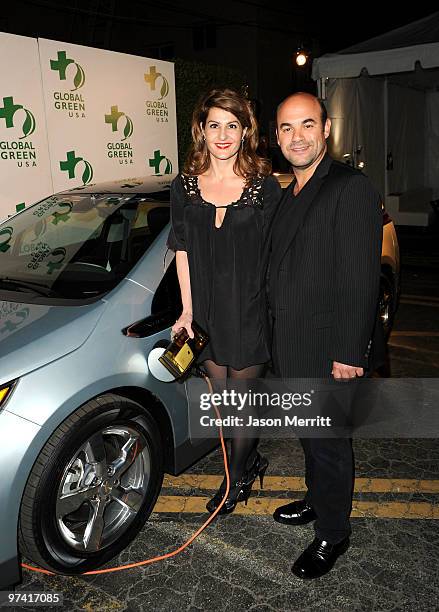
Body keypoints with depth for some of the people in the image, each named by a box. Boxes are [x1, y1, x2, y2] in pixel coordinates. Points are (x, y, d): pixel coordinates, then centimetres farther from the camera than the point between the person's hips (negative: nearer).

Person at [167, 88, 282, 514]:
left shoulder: (264, 187, -7)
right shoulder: (184, 186, 2)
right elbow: (183, 251, 5)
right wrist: (187, 309, 1)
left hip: (250, 311, -3)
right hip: (206, 312, 4)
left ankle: (237, 478, 32)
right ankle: (251, 461, 41)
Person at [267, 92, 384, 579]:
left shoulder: (351, 188, -15)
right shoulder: (288, 195, 13)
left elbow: (361, 278, -20)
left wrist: (349, 352, -21)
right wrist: (277, 334, 15)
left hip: (328, 350, -8)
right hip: (290, 347, 8)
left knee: (329, 442, 7)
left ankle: (332, 534, 26)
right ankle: (317, 501, 44)